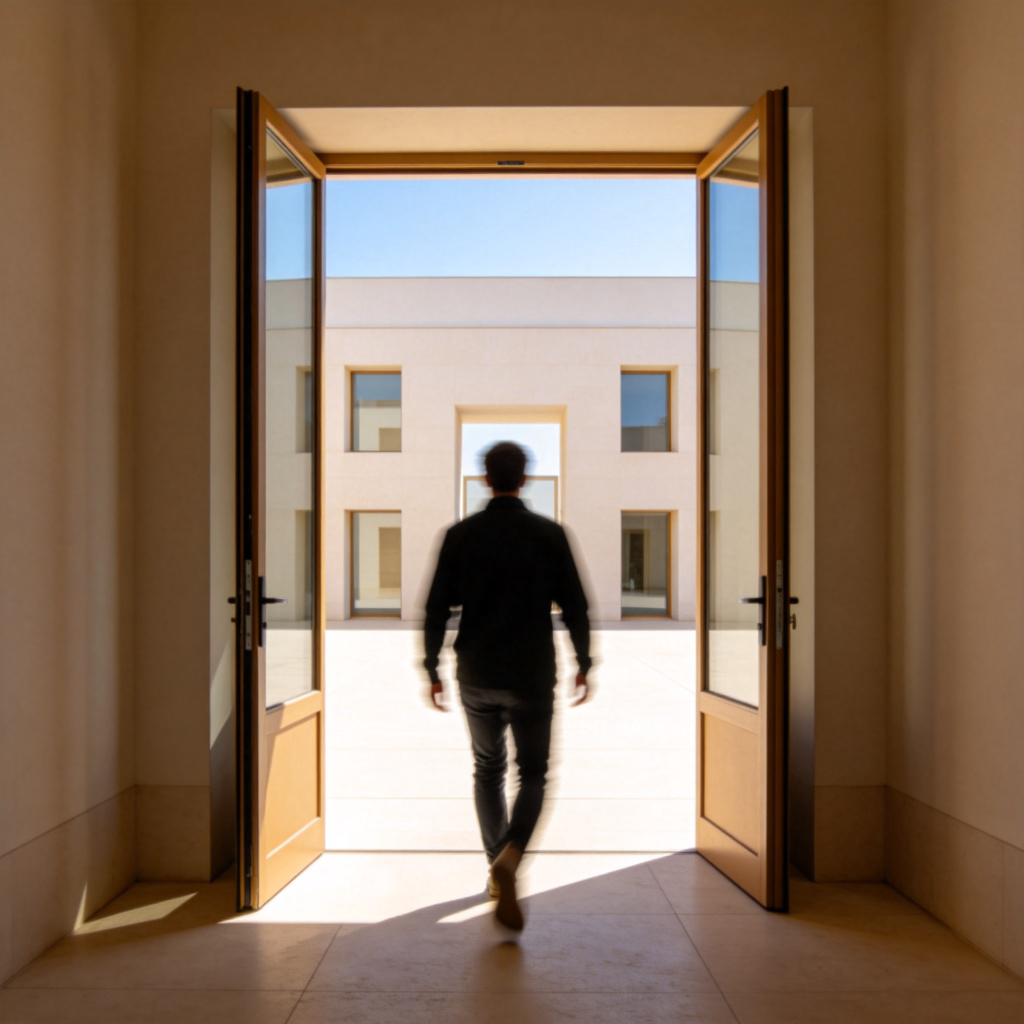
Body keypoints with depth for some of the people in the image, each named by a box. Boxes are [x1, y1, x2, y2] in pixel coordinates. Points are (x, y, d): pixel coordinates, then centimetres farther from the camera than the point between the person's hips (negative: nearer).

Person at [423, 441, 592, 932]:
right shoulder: (550, 534, -6)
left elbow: (436, 609, -2)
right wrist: (583, 665, 7)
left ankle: (497, 865, 26)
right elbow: (575, 607, -5)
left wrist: (432, 671, 7)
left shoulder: (460, 534, -3)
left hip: (476, 677, 2)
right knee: (532, 773, 10)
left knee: (487, 768, 20)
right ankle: (510, 855, -15)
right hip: (532, 678, -2)